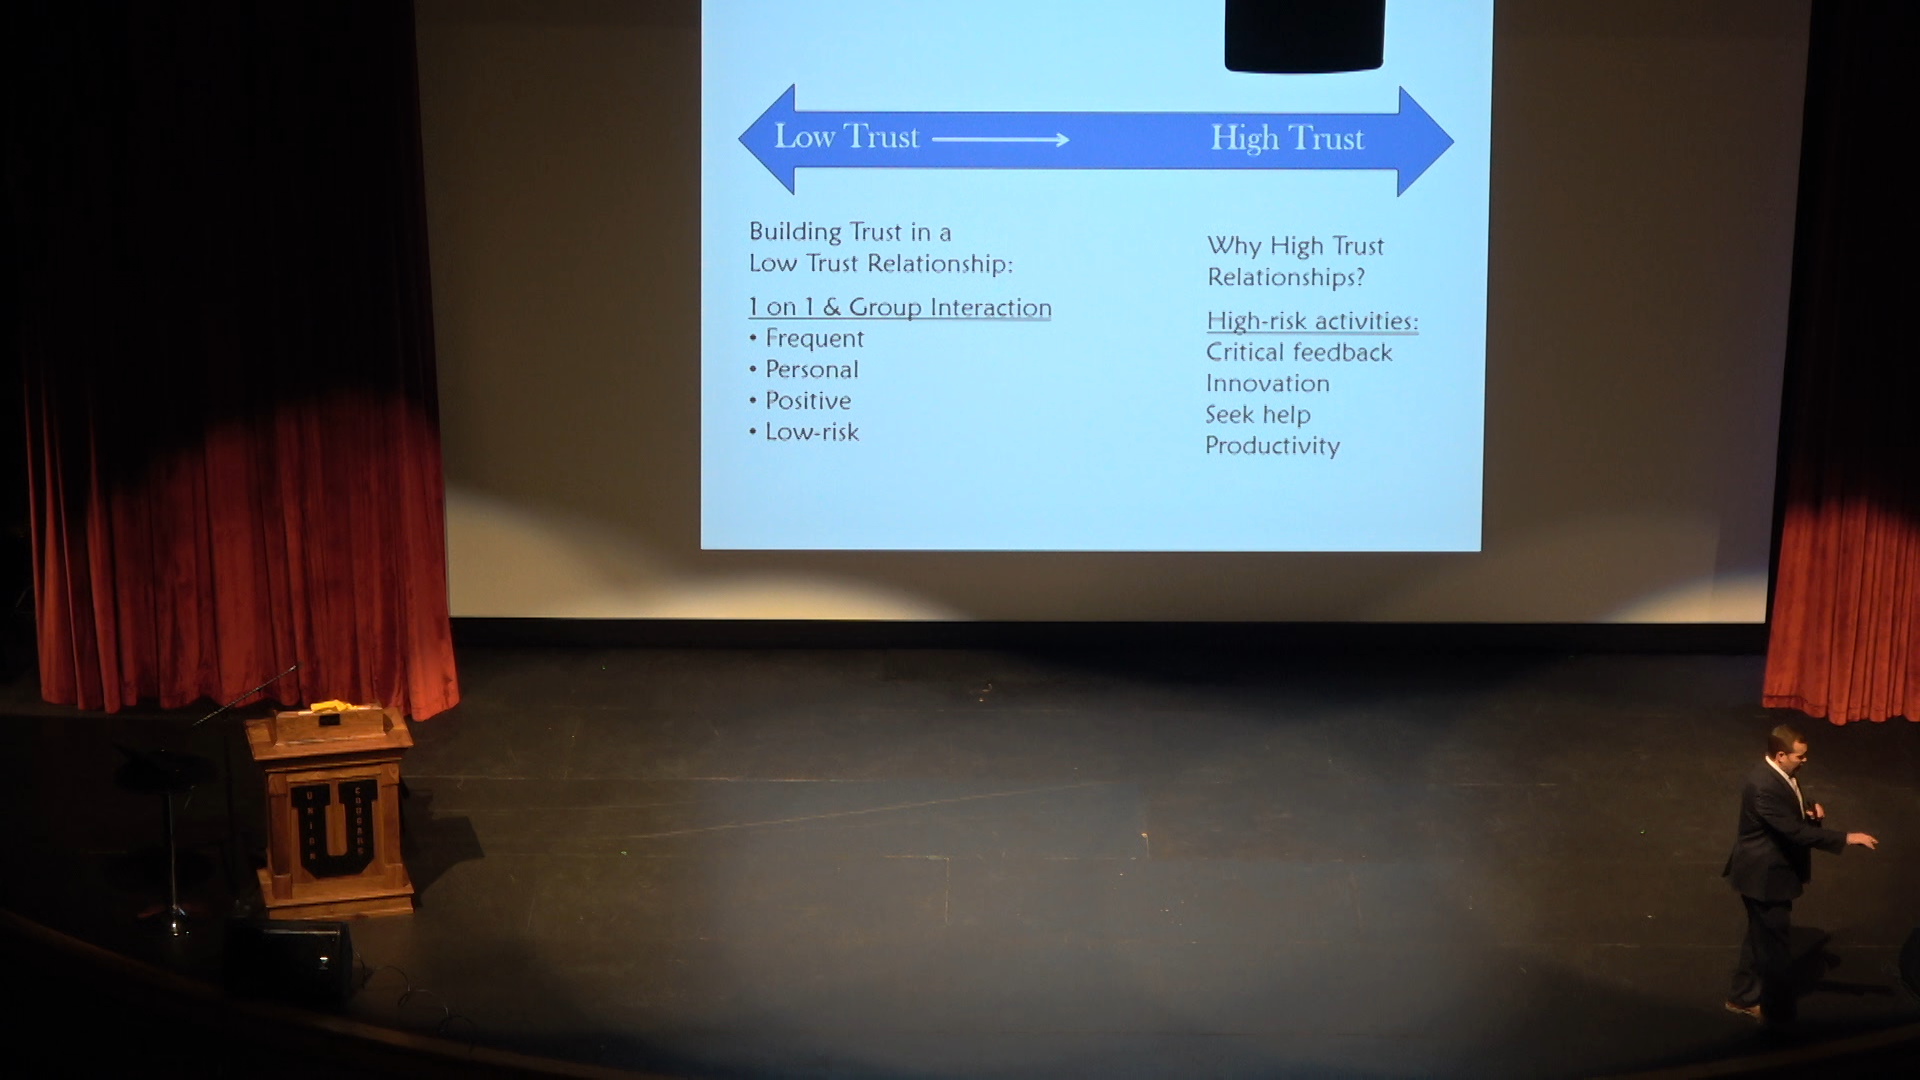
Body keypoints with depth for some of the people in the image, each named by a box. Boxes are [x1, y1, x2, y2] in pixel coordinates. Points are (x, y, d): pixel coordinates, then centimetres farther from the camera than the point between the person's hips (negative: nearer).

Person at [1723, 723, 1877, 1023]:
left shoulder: (1781, 774, 1)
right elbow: (1795, 831, -34)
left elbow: (1792, 817, 17)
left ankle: (1744, 997, 35)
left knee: (1761, 936, 21)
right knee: (1773, 943, 5)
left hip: (1771, 870, 10)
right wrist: (1846, 838, -34)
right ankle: (1777, 1010, 20)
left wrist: (1811, 814, -5)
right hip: (1764, 875, -10)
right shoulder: (1763, 787, -31)